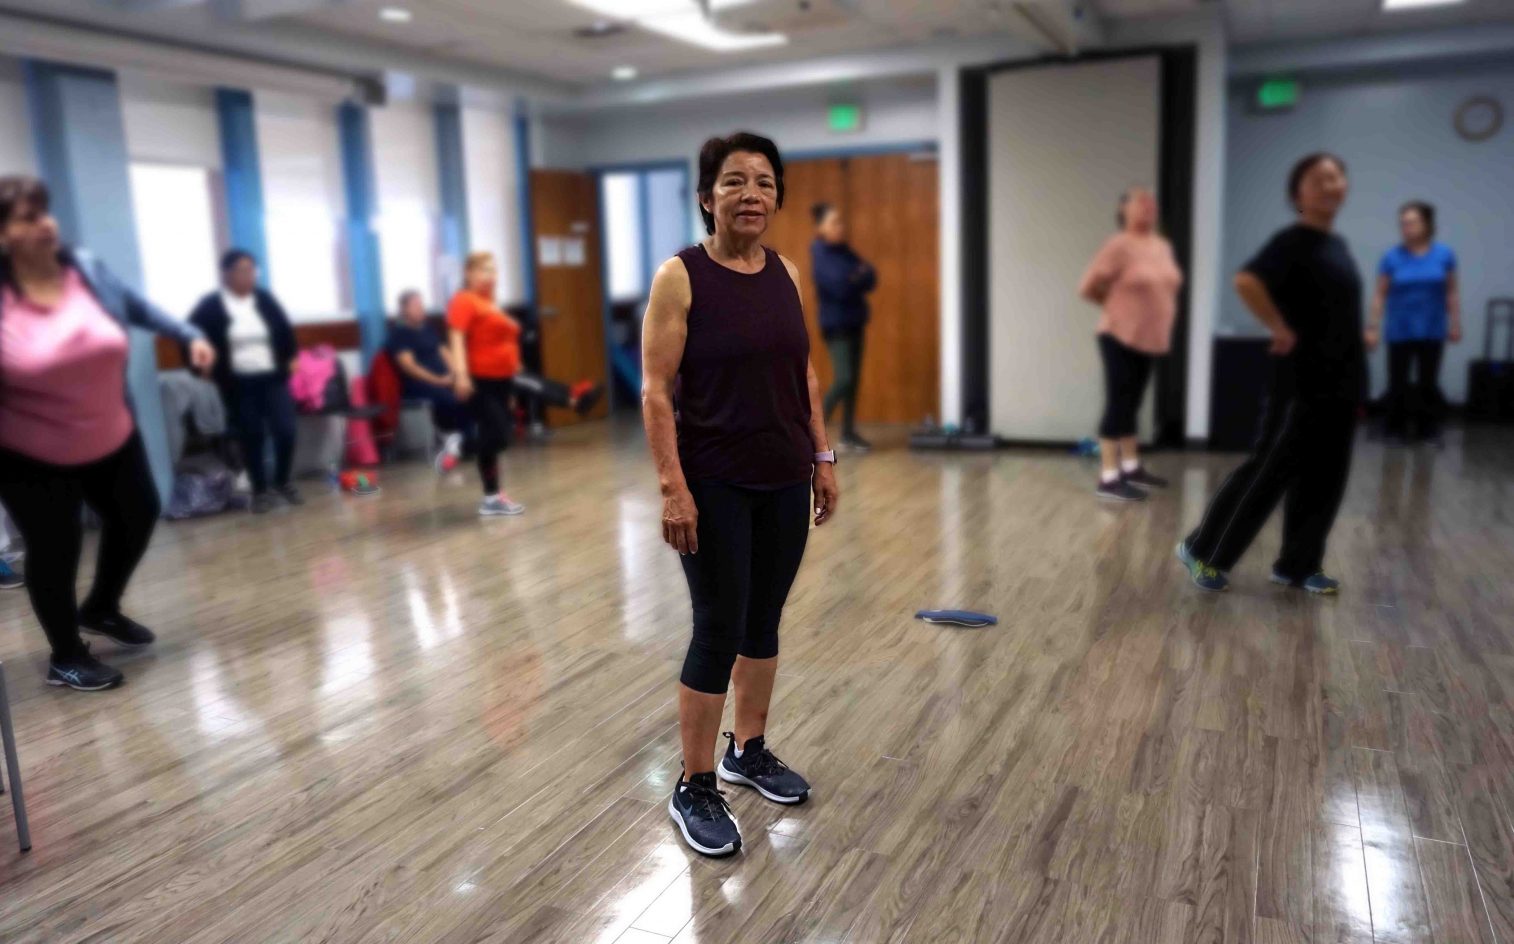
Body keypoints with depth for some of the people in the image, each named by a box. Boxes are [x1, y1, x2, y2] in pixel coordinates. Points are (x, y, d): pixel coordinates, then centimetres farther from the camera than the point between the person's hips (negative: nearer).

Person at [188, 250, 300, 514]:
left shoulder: (265, 299, 5)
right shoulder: (211, 306, -5)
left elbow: (285, 331, 14)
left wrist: (290, 359, 9)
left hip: (272, 378, 2)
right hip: (238, 385, -2)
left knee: (286, 431, -5)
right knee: (251, 437, 4)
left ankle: (283, 482, 17)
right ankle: (260, 491, 19)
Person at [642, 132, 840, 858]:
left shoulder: (786, 272, 6)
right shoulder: (680, 276, -11)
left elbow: (804, 373, 12)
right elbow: (655, 391, -14)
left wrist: (822, 456, 9)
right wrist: (672, 486, -19)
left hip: (784, 480, 6)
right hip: (715, 485, -6)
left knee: (764, 620, 15)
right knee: (718, 628, -1)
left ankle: (749, 752, 34)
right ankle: (693, 789, 15)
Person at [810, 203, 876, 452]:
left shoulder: (845, 251, 11)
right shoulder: (820, 254, -11)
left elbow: (871, 277, 4)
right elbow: (839, 286, -23)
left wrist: (856, 278, -16)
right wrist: (860, 278, -6)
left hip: (854, 322, 8)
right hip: (836, 324, -8)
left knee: (854, 378, 8)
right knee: (844, 379, -15)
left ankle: (848, 434, 15)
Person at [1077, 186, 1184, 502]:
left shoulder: (1163, 246, 10)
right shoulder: (1119, 245, -13)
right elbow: (1088, 287, -12)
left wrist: (1146, 309, 9)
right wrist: (1117, 305, 2)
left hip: (1150, 339, 7)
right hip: (1119, 338, -7)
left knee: (1131, 404, 15)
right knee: (1118, 404, -7)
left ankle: (1132, 467, 25)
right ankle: (1108, 479, -4)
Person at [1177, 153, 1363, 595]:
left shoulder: (1338, 245, 14)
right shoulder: (1293, 242, -13)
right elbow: (1247, 281, -31)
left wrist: (1358, 341, 18)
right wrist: (1281, 329, -23)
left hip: (1341, 382, 8)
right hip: (1302, 380, -8)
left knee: (1324, 477, 10)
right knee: (1270, 469, -4)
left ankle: (1299, 564, 21)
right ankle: (1203, 550, 6)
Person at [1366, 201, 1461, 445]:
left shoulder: (1445, 254, 0)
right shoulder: (1391, 257, -5)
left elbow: (1451, 293, 5)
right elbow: (1380, 295, -2)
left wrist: (1455, 324, 3)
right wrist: (1373, 328, -6)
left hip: (1432, 331, 1)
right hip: (1400, 332, -1)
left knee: (1429, 382, 8)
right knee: (1398, 383, 3)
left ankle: (1429, 429, 19)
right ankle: (1396, 429, 15)